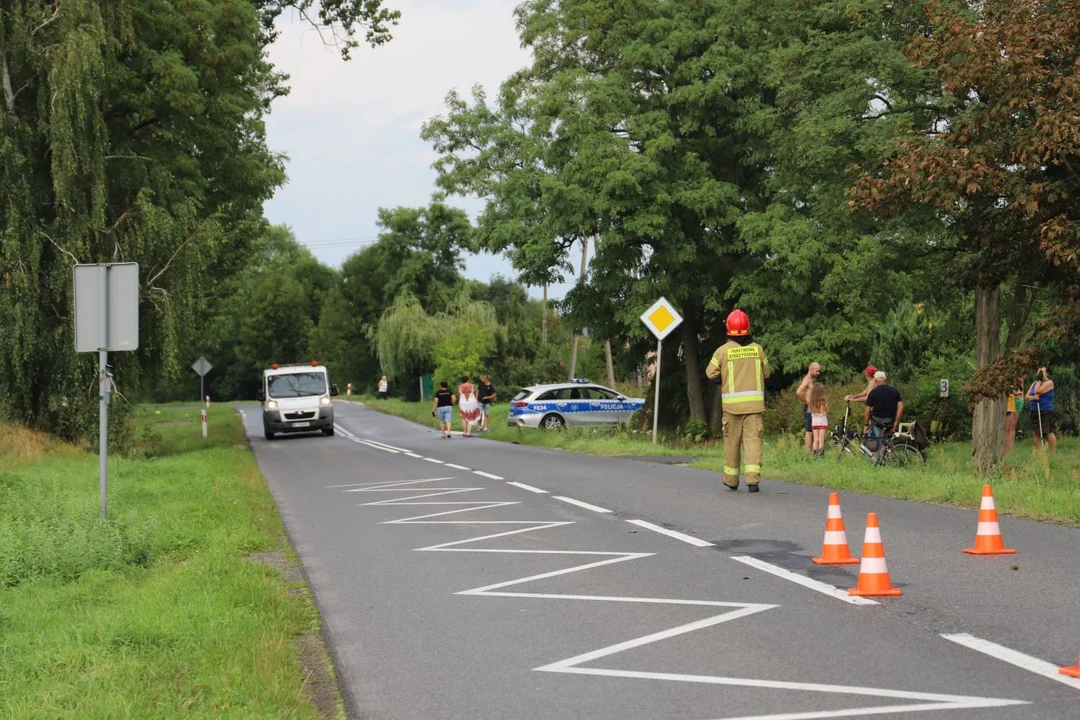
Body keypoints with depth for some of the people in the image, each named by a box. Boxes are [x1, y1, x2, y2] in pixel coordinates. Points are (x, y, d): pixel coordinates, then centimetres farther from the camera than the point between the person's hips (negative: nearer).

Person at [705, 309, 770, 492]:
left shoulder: (723, 350, -5)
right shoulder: (757, 349, 2)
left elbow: (711, 374, 1)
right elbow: (766, 373, 12)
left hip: (732, 402, -1)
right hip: (755, 401, 1)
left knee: (732, 441, 10)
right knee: (753, 438, -1)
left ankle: (731, 480, 19)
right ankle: (753, 479, -15)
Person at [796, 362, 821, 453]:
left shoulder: (811, 380, 17)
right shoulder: (807, 380, -14)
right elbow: (798, 392, -29)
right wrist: (806, 401, -19)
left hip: (812, 409, 10)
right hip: (809, 408, -10)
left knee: (812, 431, 12)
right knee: (809, 431, -9)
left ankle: (812, 451, 17)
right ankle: (808, 453, -9)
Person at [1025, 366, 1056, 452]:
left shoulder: (1049, 382, -3)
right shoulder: (1035, 383, 18)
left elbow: (1037, 391, -17)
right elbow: (1026, 396, 11)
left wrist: (1039, 380, -6)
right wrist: (1032, 397, -10)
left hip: (1046, 412, -7)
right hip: (1035, 412, 7)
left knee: (1048, 432, -12)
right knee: (1036, 434, 6)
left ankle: (1054, 452, -10)